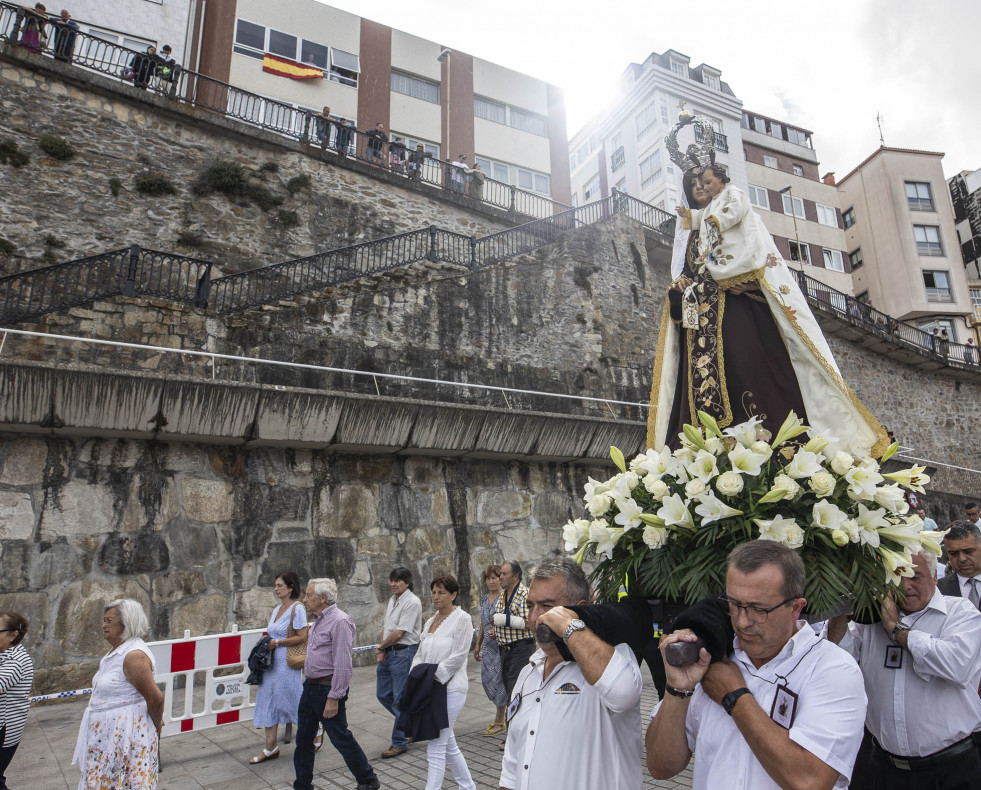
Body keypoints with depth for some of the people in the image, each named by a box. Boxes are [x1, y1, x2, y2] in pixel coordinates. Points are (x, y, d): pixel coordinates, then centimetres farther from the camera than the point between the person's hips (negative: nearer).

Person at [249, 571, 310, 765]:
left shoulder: (297, 608, -14)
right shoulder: (276, 609, 11)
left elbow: (302, 637, -18)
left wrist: (276, 643, -17)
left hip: (287, 662, -8)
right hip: (271, 662, 8)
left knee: (292, 700, 2)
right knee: (269, 701, 9)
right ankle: (270, 747, 19)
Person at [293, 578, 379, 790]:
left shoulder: (339, 621, -21)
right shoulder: (318, 620, 11)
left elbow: (343, 665, -23)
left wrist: (333, 698, -23)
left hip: (327, 689, -9)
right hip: (310, 686, 9)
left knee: (341, 739, 3)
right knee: (303, 739, 15)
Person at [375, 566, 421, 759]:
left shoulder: (412, 602, -17)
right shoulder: (392, 600, 12)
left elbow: (399, 633, -19)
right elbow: (385, 626, 13)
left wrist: (380, 647, -5)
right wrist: (381, 651, 0)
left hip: (403, 653, -9)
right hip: (388, 652, 9)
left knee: (400, 699, -1)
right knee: (383, 694, 15)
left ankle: (400, 742, 13)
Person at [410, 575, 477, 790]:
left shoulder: (462, 619, -10)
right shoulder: (430, 622, 12)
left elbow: (458, 657, -17)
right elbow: (420, 654, 14)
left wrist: (434, 678, -16)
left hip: (450, 689, -8)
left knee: (436, 747, -6)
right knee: (448, 744, 18)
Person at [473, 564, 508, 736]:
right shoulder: (484, 599, 11)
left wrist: (498, 632, -25)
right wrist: (478, 644, 18)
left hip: (501, 646, -7)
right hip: (488, 647, 7)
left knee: (499, 680, -2)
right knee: (487, 679, 8)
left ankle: (499, 722, 13)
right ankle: (503, 718, 24)